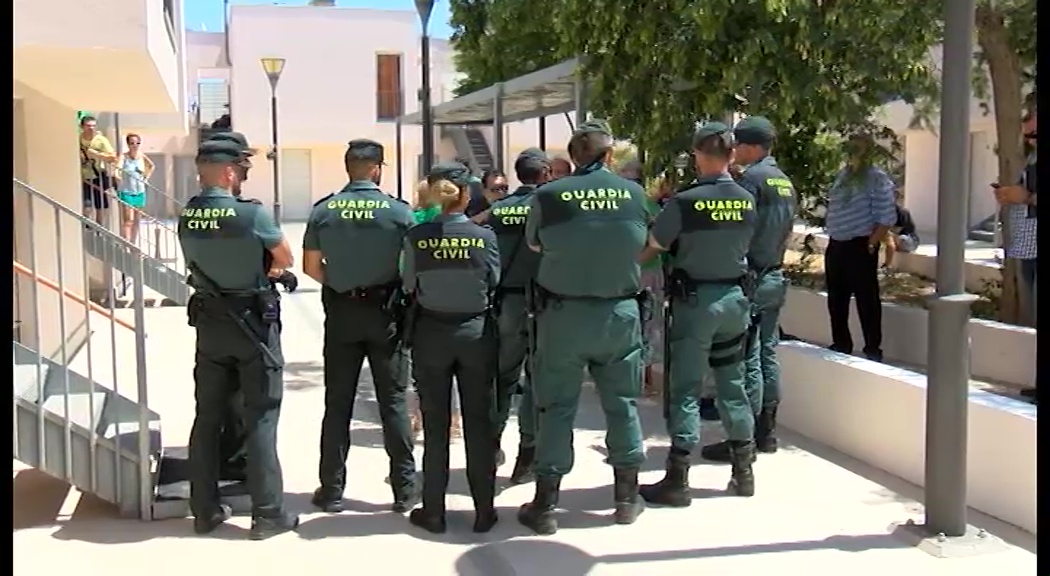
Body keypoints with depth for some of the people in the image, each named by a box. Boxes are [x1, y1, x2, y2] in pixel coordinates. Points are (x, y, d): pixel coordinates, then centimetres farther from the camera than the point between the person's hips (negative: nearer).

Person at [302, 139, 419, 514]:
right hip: (385, 313, -1)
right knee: (393, 401, 6)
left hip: (340, 313, 2)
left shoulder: (323, 210, -2)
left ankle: (332, 490, 14)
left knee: (338, 403, 8)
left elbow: (311, 266, 1)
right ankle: (404, 489, 11)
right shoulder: (398, 211, -8)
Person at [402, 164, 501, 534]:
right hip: (476, 331, 0)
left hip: (431, 333, 0)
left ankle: (434, 512, 16)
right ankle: (484, 510, 15)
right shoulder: (485, 236, -9)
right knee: (478, 421, 9)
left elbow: (409, 286, -2)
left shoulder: (417, 237, -9)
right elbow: (495, 283, -1)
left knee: (435, 423, 9)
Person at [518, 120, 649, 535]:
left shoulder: (548, 196, -10)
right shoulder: (634, 193, -4)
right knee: (623, 402, 15)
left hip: (563, 313, -2)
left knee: (557, 406, 7)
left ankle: (545, 504, 12)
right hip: (620, 312, 2)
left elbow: (533, 245, 5)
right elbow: (640, 246, 8)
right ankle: (626, 497, 25)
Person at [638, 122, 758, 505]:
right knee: (732, 384, 14)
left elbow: (650, 249, -7)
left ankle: (677, 481, 2)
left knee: (685, 388, 0)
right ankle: (744, 472, 22)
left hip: (694, 300, -5)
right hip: (733, 297, 5)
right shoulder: (747, 201, -1)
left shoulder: (685, 202, -16)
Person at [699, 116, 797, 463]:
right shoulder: (786, 182, 14)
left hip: (750, 278, -9)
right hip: (775, 277, 9)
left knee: (747, 359, -6)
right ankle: (766, 432, 19)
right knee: (768, 353, 13)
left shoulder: (750, 178, -12)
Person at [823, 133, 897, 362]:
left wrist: (871, 245, -13)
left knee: (867, 300, -2)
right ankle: (840, 345, 28)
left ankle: (873, 350, 6)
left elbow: (887, 217, -14)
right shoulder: (843, 174, 12)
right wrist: (833, 238, 14)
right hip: (835, 245, 8)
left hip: (859, 247, -8)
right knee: (836, 300, 15)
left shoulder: (877, 178, -10)